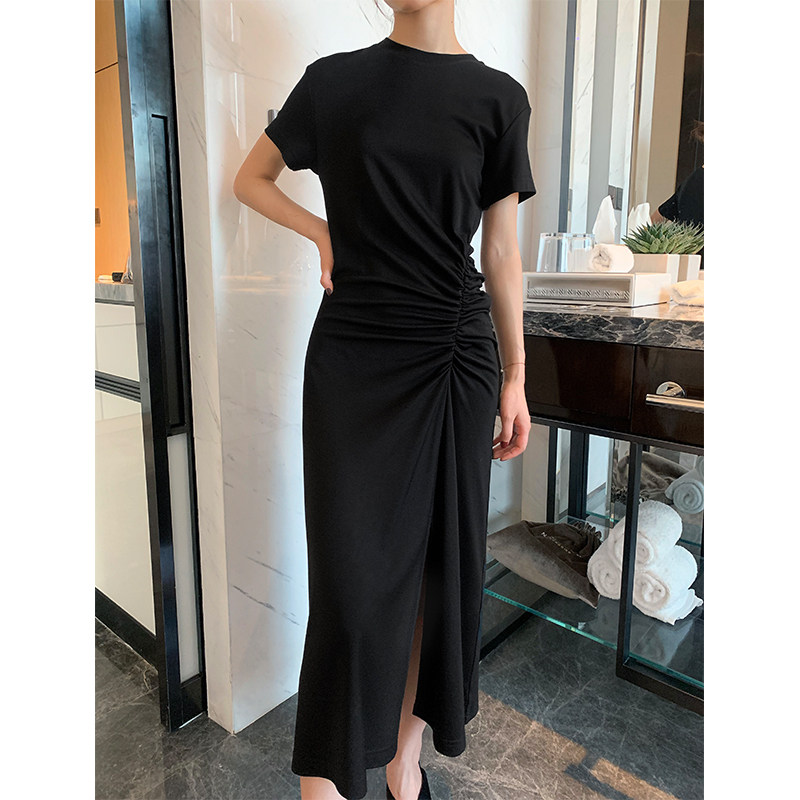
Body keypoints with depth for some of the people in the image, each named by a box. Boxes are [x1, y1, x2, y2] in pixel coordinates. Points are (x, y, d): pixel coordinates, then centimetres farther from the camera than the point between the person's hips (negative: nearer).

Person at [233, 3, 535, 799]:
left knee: (440, 558, 8)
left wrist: (515, 377, 5)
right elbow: (250, 179, 18)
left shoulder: (499, 97, 8)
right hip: (352, 352, -1)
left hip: (455, 353, 2)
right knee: (354, 568, -1)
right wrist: (324, 231, 1)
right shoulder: (335, 80, 8)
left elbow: (501, 250, 7)